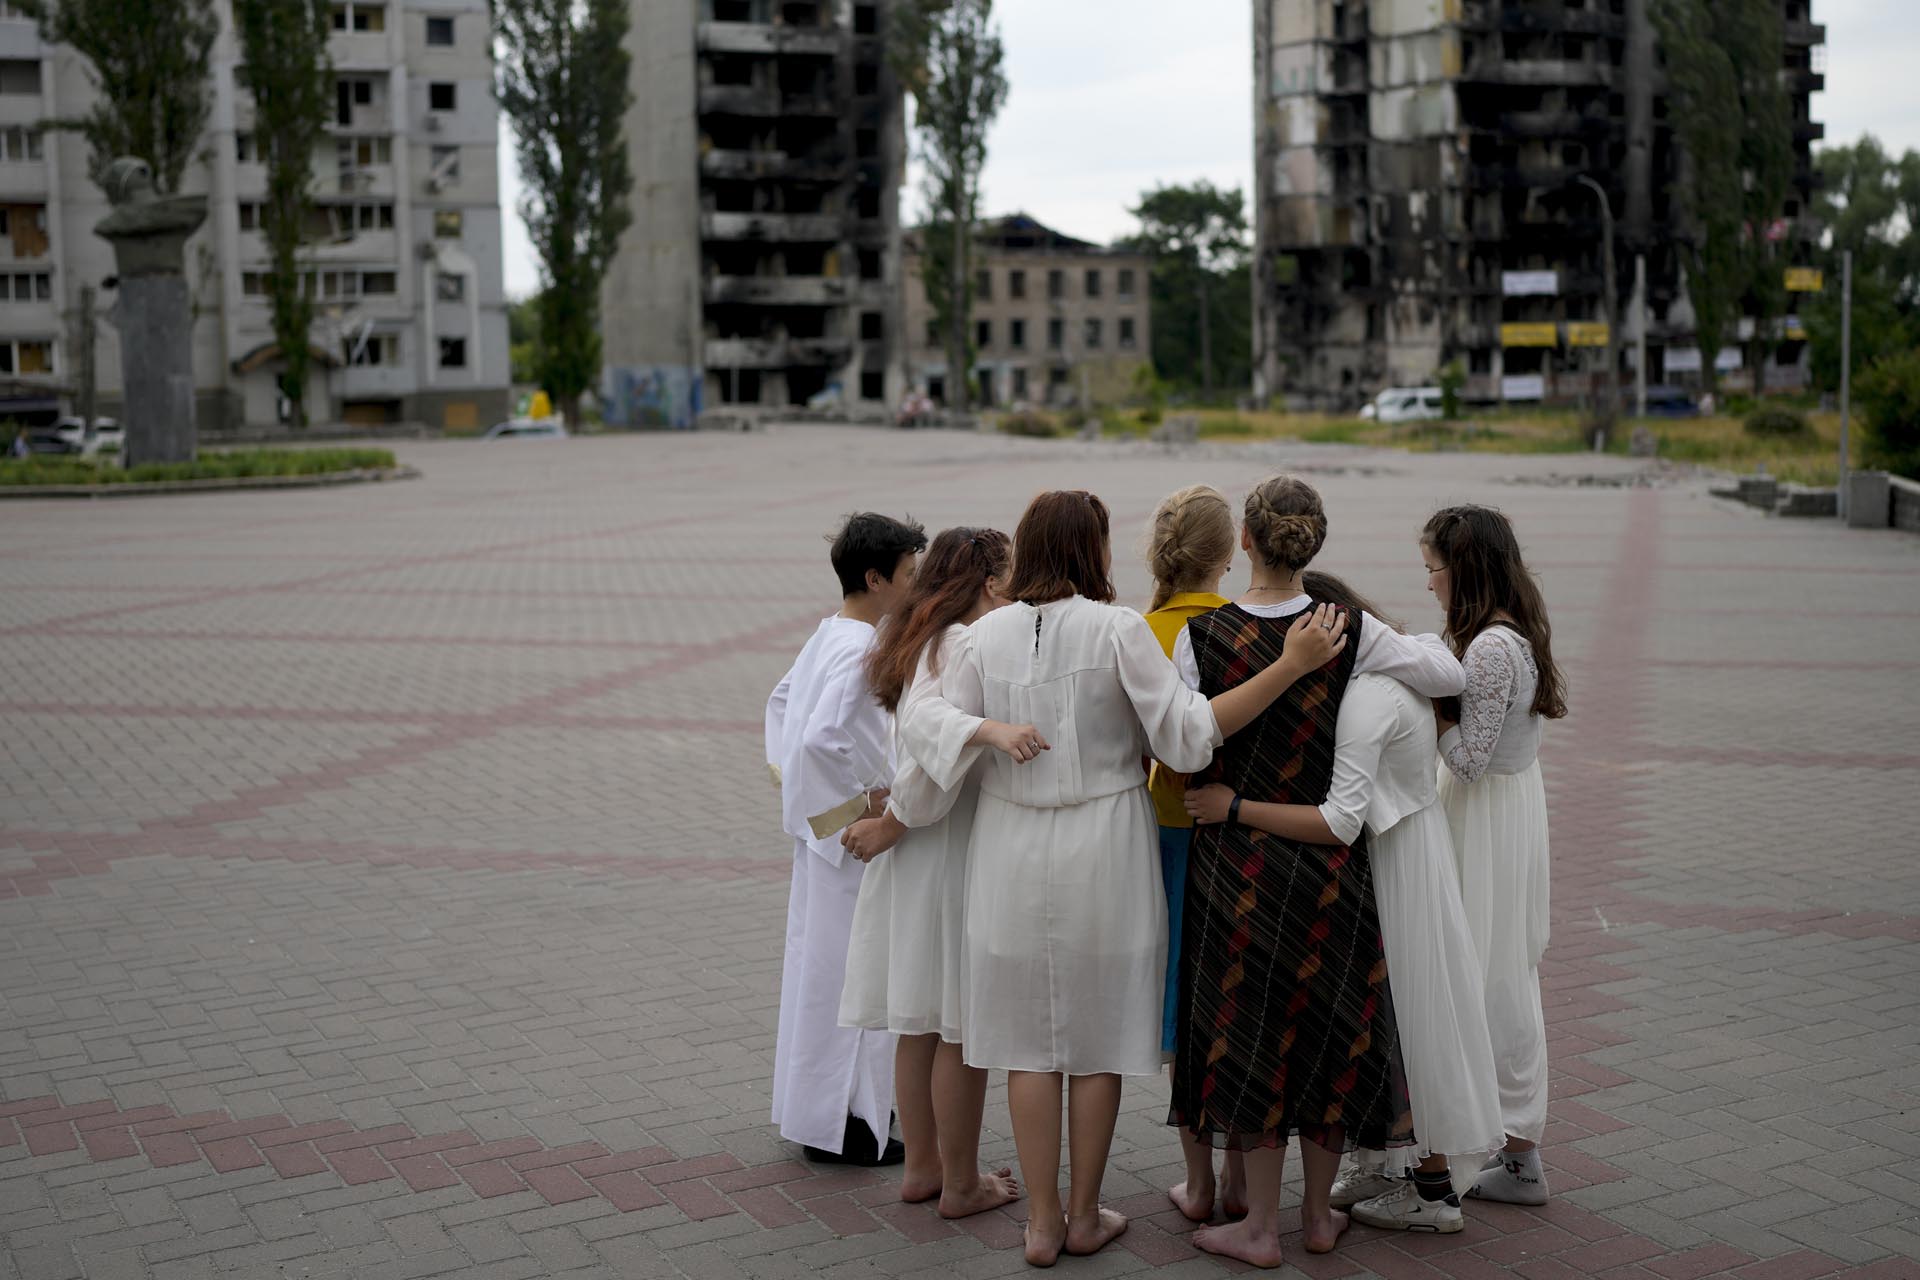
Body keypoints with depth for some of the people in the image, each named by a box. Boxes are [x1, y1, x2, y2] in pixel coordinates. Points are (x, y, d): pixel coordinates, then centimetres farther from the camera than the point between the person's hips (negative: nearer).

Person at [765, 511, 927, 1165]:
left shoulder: (829, 636, 9)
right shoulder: (861, 651, -21)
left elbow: (783, 700, 23)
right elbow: (821, 739, -32)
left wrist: (799, 785, 19)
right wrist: (862, 804, -19)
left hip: (823, 829, 10)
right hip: (853, 839, -10)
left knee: (819, 965, 17)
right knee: (849, 975, -1)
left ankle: (813, 1104, 30)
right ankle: (842, 1121, 8)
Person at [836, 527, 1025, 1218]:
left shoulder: (922, 640, 12)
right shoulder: (964, 647, -19)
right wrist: (894, 824, -12)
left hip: (917, 853, 9)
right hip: (955, 852, -9)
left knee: (921, 1021, 17)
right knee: (962, 1028, 3)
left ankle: (921, 1166, 29)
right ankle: (961, 1183, 14)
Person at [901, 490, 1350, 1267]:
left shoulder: (986, 635, -2)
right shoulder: (1117, 629, -12)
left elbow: (939, 743, -5)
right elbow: (1187, 736, -16)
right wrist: (1292, 665, -17)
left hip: (1012, 853, 3)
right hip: (1102, 853, -2)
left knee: (1028, 1038, 11)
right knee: (1097, 1038, 11)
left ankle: (1041, 1222, 17)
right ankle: (1084, 1216, 22)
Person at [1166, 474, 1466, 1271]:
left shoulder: (1202, 635, -13)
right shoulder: (1349, 631, -9)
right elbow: (1451, 675, -6)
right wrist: (1416, 643, 14)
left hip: (1237, 863, -1)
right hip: (1330, 860, 2)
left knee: (1250, 1028, 9)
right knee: (1330, 1024, 15)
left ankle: (1259, 1227, 16)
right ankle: (1319, 1212, 27)